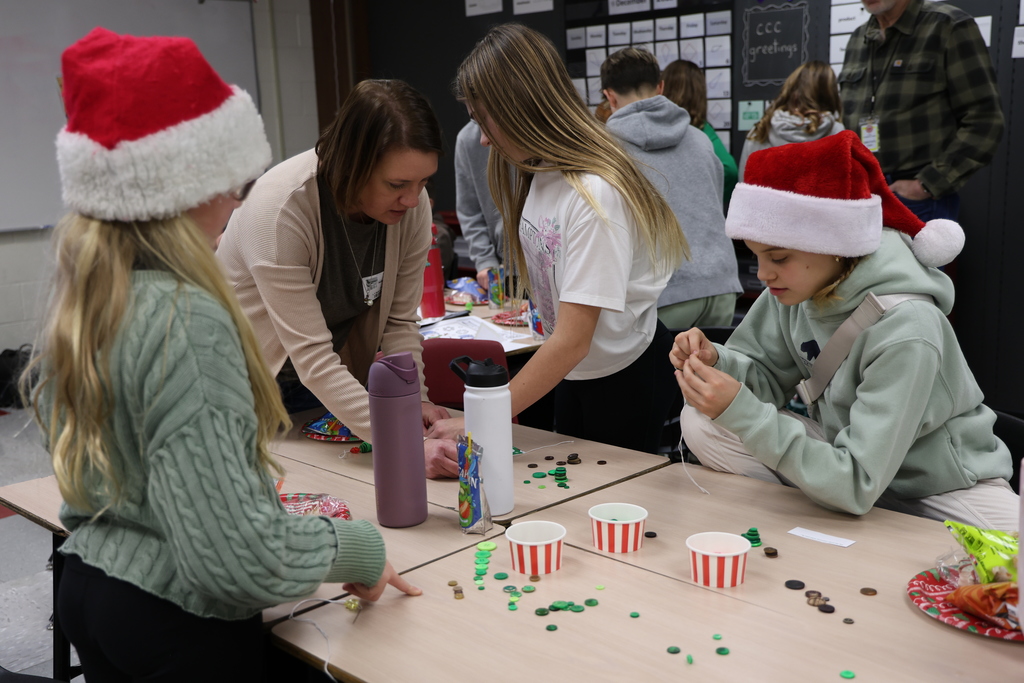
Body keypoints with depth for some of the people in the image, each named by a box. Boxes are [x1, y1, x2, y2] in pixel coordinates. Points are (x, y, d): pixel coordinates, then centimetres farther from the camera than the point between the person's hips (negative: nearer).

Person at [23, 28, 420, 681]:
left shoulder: (78, 299, 0)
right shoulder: (188, 320, -26)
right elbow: (235, 553, -30)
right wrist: (359, 548, -14)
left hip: (87, 587, 8)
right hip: (180, 626, -8)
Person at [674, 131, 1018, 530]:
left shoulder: (904, 330, -33)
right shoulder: (798, 285, -14)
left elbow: (856, 485, -33)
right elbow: (767, 376, -1)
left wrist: (740, 411, -39)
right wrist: (717, 362, -24)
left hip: (942, 488, -5)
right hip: (845, 451, 5)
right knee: (702, 424, -12)